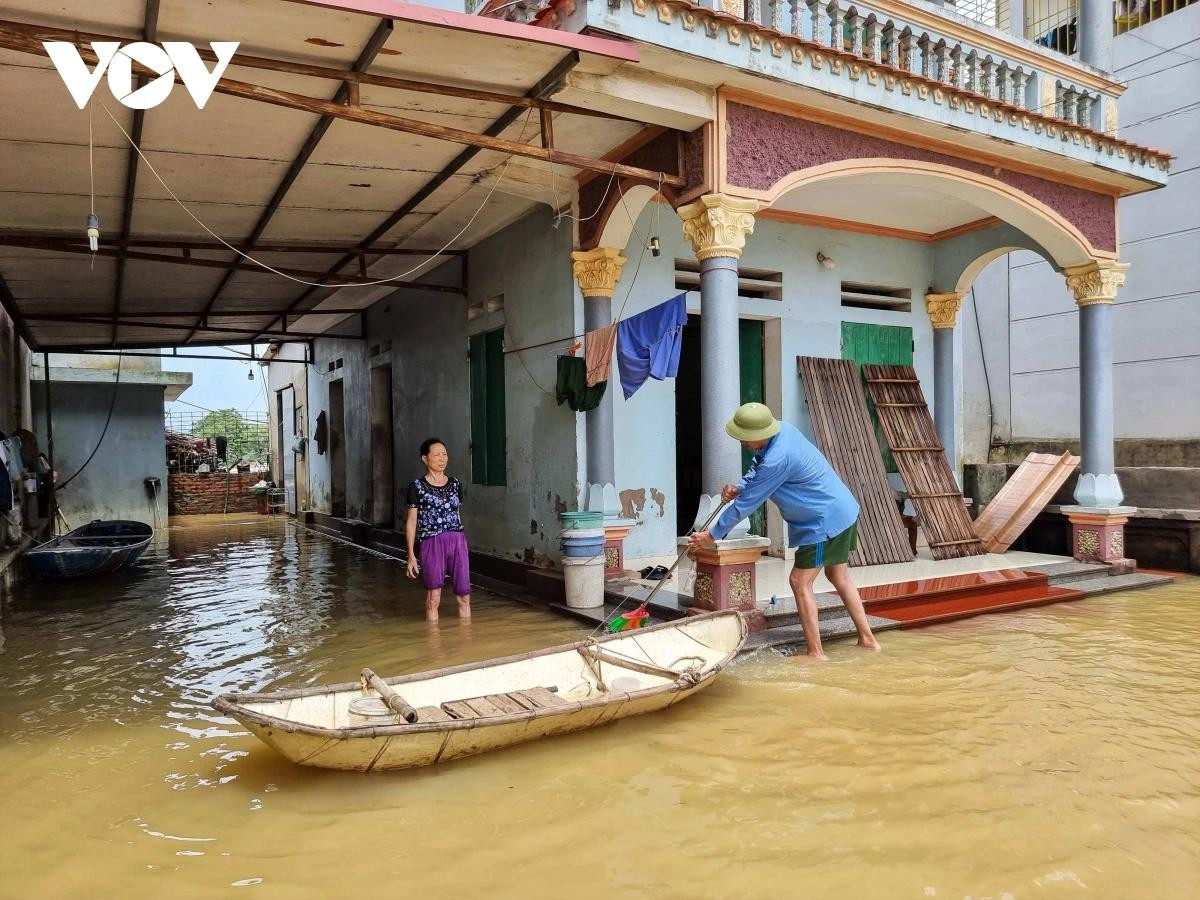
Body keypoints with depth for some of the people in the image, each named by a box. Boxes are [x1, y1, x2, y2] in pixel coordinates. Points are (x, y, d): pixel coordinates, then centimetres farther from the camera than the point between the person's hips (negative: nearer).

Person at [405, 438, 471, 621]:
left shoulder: (455, 484, 10)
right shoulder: (417, 487, -1)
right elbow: (411, 521, 0)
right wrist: (411, 555, -4)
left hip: (457, 541, 4)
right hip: (431, 543, -4)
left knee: (464, 596, 5)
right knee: (433, 599, 0)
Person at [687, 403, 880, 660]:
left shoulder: (777, 460, -29)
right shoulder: (784, 429, -2)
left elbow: (746, 503, -21)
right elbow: (758, 468, 15)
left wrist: (712, 535, -11)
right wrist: (739, 486, -5)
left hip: (825, 522, -10)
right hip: (844, 511, 10)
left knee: (800, 582, -2)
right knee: (839, 576, 20)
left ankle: (815, 653, 5)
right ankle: (867, 638, 29)